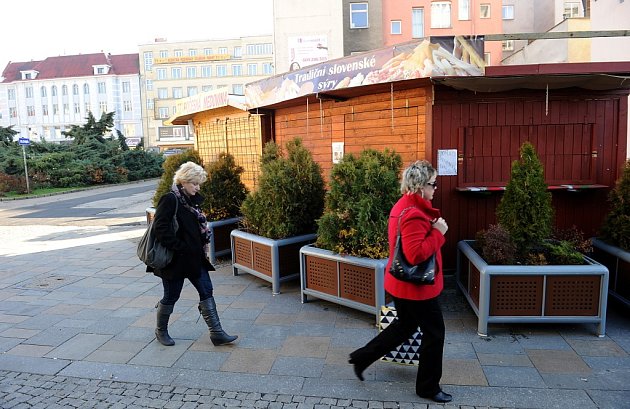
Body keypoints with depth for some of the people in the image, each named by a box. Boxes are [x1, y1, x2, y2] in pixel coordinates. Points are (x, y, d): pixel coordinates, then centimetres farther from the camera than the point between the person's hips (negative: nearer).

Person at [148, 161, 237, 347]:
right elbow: (161, 229, -23)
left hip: (194, 257, 8)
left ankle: (216, 333, 11)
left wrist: (201, 249, 12)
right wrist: (179, 248, -22)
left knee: (206, 291, 5)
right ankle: (161, 331, 32)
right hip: (175, 260, -8)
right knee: (171, 296, 9)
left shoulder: (190, 200, 9)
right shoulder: (169, 200, -16)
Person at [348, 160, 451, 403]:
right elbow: (416, 254, -31)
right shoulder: (414, 214, -27)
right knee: (434, 333, 8)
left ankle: (362, 358, 33)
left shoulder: (404, 205, 7)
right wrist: (438, 232, -23)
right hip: (416, 286, -10)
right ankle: (428, 387, 26)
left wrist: (433, 225, 3)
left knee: (404, 326, 25)